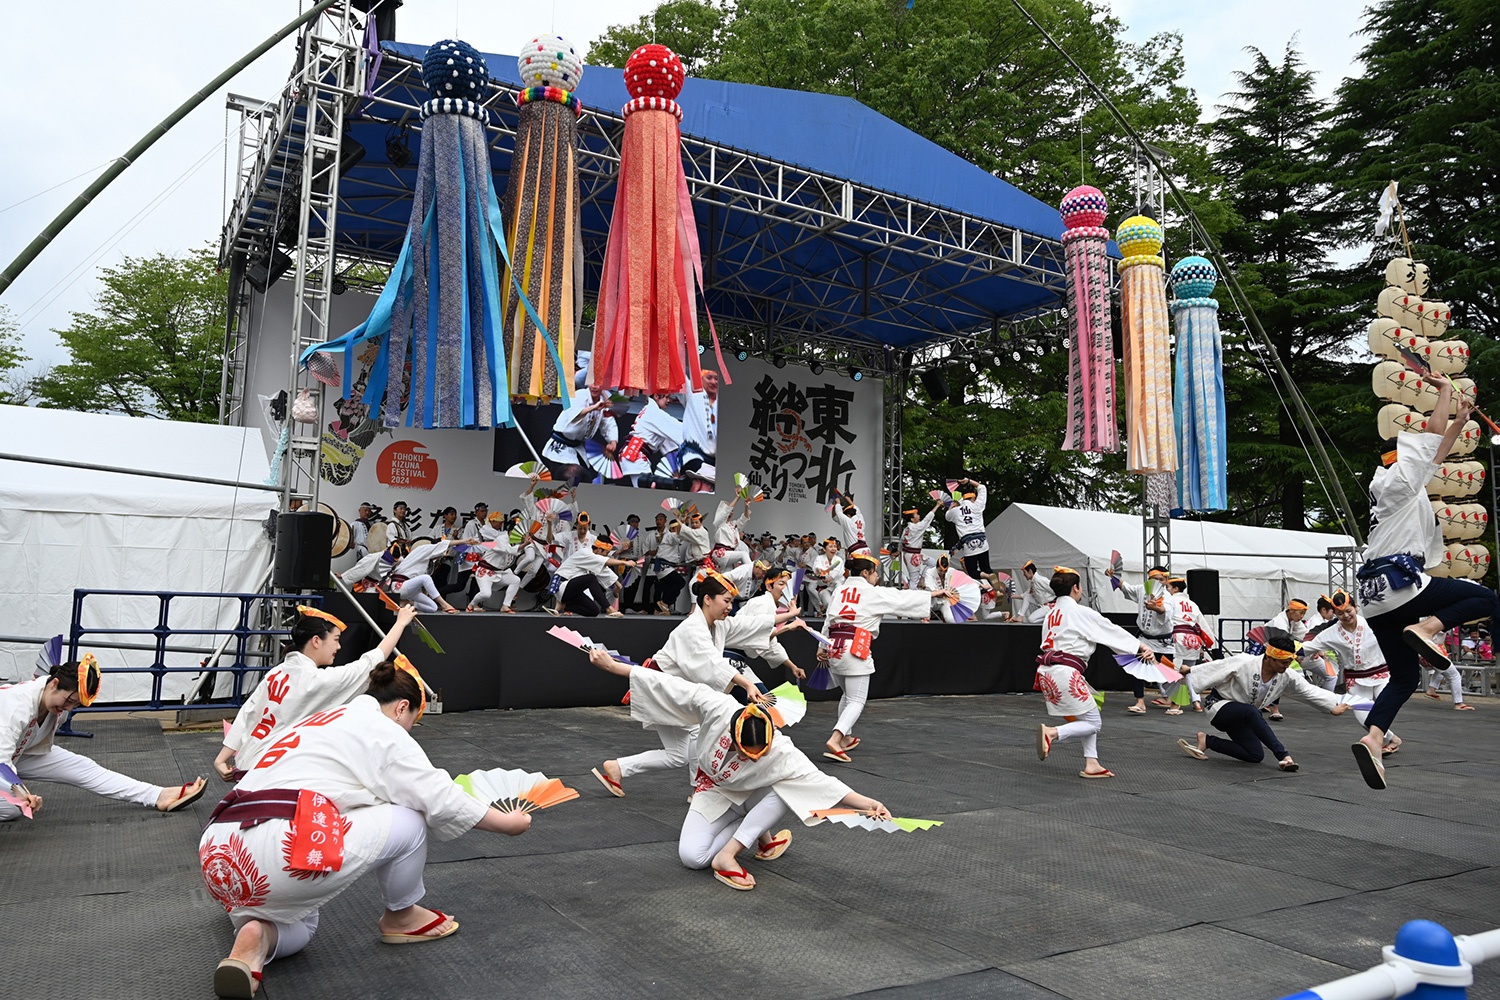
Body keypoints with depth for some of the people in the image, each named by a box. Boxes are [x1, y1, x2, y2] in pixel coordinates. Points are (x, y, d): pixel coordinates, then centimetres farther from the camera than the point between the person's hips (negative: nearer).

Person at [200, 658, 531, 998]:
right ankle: (401, 918, 26)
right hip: (278, 851, -9)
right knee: (408, 822, 4)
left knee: (297, 931, 33)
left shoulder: (321, 721, 26)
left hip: (220, 854, 9)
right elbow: (442, 800, 2)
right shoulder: (382, 730, 2)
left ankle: (258, 937, 1)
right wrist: (508, 822, 15)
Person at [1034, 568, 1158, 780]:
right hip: (1065, 673, -9)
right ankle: (1052, 733, -20)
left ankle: (1091, 764, 14)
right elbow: (1112, 631, 0)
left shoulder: (1052, 613, 17)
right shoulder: (1080, 612, -7)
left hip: (1046, 671, 9)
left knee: (1087, 718, 20)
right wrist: (1142, 646, 9)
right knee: (1093, 723, 2)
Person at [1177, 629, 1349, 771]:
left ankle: (1206, 741, 6)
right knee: (1251, 712, -39)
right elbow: (1212, 671, -23)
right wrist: (1185, 676, -24)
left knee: (1256, 756, 0)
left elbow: (1311, 691, -3)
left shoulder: (1287, 677, -9)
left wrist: (1334, 705, -9)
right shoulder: (1243, 663, -27)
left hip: (1241, 718, 7)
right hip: (1219, 707, -7)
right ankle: (1283, 756, -35)